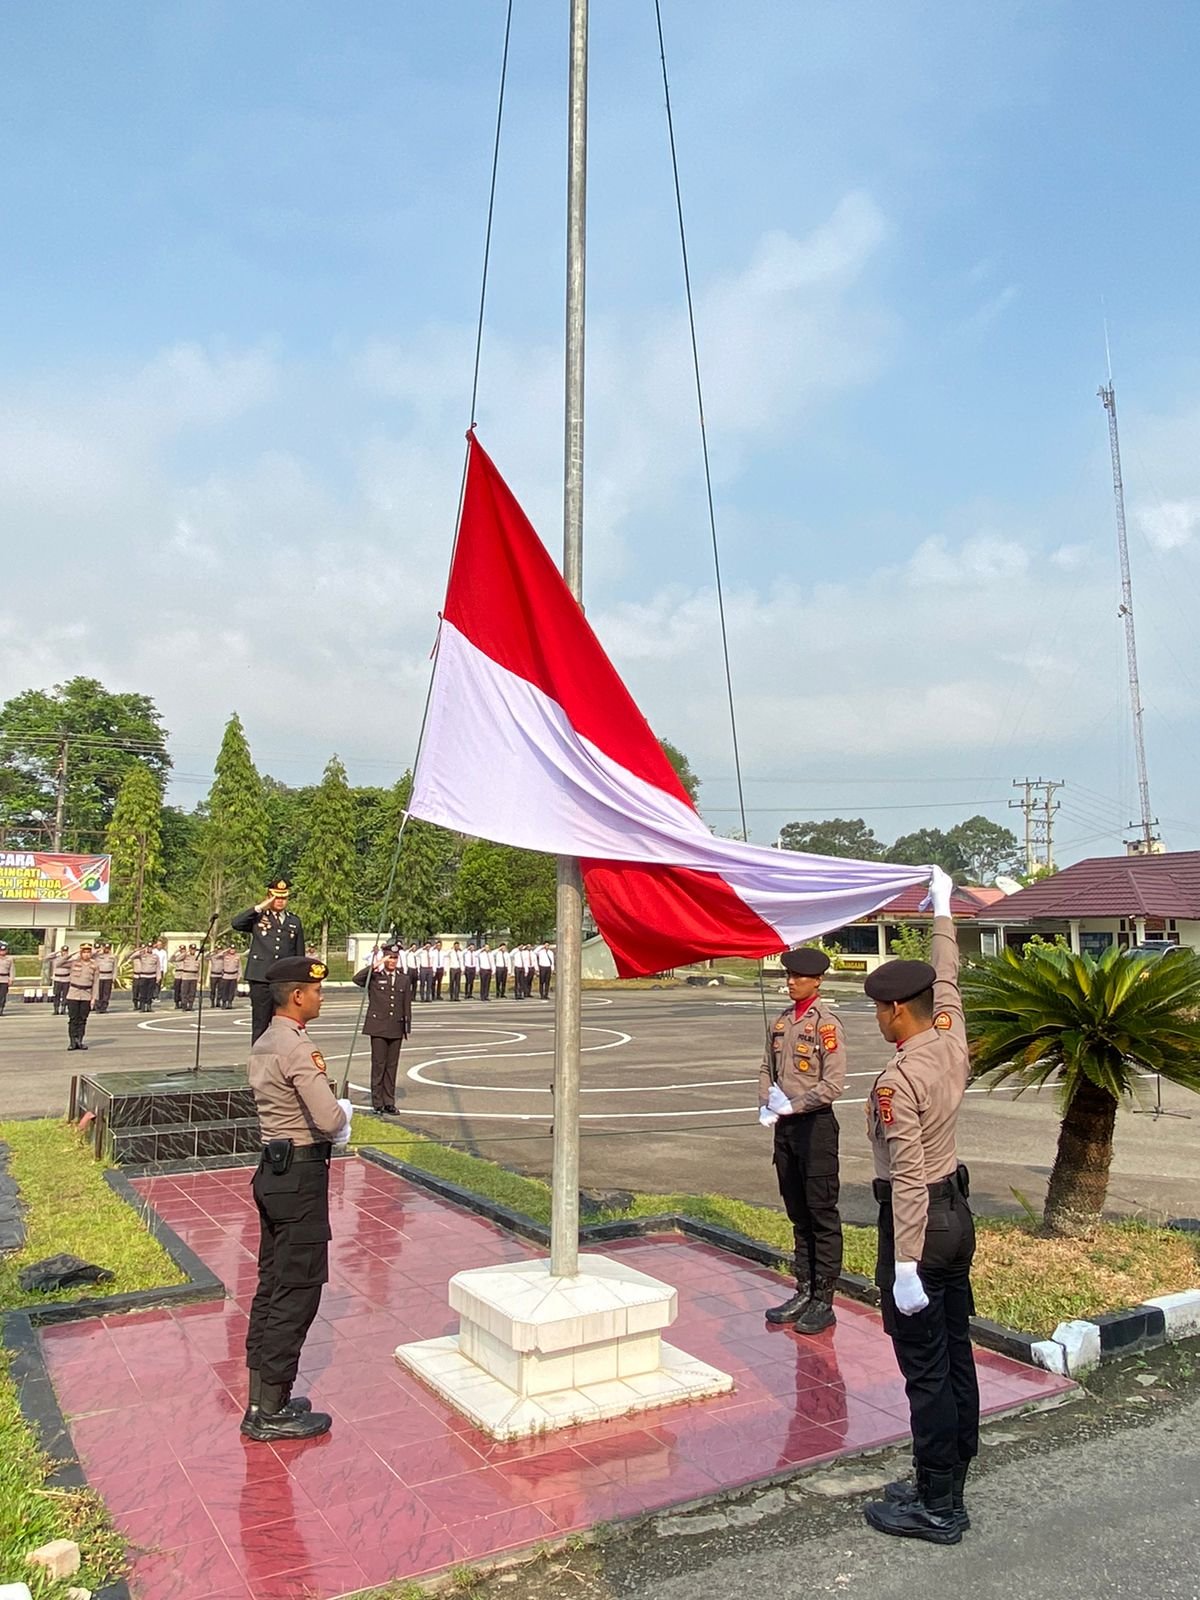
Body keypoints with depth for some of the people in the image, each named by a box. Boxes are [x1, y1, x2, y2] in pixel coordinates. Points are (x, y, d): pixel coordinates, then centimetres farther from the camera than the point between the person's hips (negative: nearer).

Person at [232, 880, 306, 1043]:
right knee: (260, 1025, 2)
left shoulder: (294, 921, 13)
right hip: (261, 980, -2)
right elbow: (235, 923, -12)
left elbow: (300, 954, 14)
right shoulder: (258, 917, 7)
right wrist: (259, 907, -11)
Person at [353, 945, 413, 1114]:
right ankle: (377, 1102, 6)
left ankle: (389, 1101, 15)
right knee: (378, 1064, -2)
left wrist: (407, 1027, 9)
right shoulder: (374, 976, -1)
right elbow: (357, 979, -22)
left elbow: (407, 1005, 12)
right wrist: (375, 965, -23)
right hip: (378, 1027, -3)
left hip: (396, 1029, 3)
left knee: (392, 1065, 8)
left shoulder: (404, 979, 9)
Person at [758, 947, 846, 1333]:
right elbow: (767, 1068, 15)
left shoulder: (826, 1023, -12)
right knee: (798, 1214, 16)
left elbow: (834, 1084, -17)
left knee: (822, 1215, 2)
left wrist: (791, 1106, -15)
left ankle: (823, 1302, 11)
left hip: (815, 1124, -7)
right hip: (784, 1127, 7)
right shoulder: (781, 1022, 9)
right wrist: (766, 1107, -1)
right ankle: (804, 1292, 26)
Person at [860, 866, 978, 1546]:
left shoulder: (898, 1081, -23)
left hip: (918, 1223, -9)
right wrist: (943, 911, 30)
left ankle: (937, 1509, 12)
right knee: (956, 1355, 16)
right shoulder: (954, 1042, -1)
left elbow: (908, 1178, -24)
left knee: (926, 1370, 1)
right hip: (959, 1214, 9)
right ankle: (951, 1487, 30)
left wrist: (905, 1265, -21)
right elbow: (947, 977, 16)